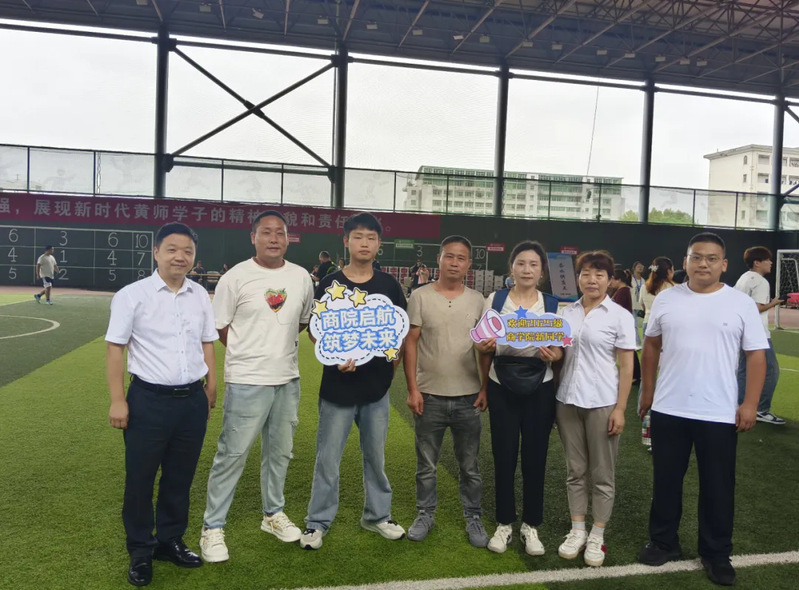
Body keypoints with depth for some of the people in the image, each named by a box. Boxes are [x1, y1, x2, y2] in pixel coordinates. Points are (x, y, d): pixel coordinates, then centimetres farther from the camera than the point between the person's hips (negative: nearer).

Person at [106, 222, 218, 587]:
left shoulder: (200, 296, 7)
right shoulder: (132, 295, -7)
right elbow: (115, 349, -6)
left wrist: (211, 387, 12)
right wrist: (117, 401, -9)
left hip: (193, 400, 4)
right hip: (149, 400, -4)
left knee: (180, 477, 15)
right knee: (140, 478, 9)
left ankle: (170, 541, 34)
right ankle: (140, 552, 27)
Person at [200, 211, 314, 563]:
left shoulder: (301, 277, 4)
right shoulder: (236, 277, -7)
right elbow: (220, 328, -1)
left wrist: (279, 345, 6)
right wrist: (253, 352, -2)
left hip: (288, 379, 5)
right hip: (247, 381, -4)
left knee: (279, 452, 17)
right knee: (232, 454, 0)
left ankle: (273, 514, 36)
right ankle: (212, 527, 17)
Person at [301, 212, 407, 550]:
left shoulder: (388, 284, 2)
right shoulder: (330, 284, -4)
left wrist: (396, 358, -2)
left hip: (376, 385, 3)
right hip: (338, 386, -2)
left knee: (376, 455, 16)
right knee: (328, 458, 7)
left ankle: (377, 516, 34)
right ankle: (318, 522, 23)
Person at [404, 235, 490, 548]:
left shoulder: (477, 300, 2)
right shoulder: (420, 296, -5)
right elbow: (410, 343, -4)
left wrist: (485, 388, 1)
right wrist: (412, 388, -8)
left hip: (468, 398, 1)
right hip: (429, 396, -1)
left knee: (469, 466, 13)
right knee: (426, 465, 13)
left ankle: (473, 518, 29)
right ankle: (425, 515, 30)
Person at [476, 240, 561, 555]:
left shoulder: (554, 305, -1)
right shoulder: (494, 300, -1)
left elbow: (561, 350, 2)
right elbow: (484, 348, 5)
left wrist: (552, 355, -20)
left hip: (540, 390, 0)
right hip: (501, 389, 0)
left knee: (535, 458, 8)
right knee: (503, 457, 6)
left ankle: (531, 525, 25)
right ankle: (504, 523, 24)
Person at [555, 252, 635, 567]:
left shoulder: (620, 315, -5)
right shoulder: (567, 313, 7)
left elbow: (626, 366, -6)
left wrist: (620, 409, -11)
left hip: (602, 403, -4)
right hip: (567, 400, 4)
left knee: (602, 474, 8)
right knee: (575, 471, 13)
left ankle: (597, 537, 22)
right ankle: (577, 531, 26)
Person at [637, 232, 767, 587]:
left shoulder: (741, 304, -3)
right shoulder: (666, 300, 2)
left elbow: (756, 355, -3)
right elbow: (651, 345, 10)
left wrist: (750, 404, -9)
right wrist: (647, 391, 9)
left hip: (720, 413, -1)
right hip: (668, 409, 2)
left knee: (718, 486, 10)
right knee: (665, 480, 13)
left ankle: (717, 554, 28)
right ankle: (663, 542, 30)